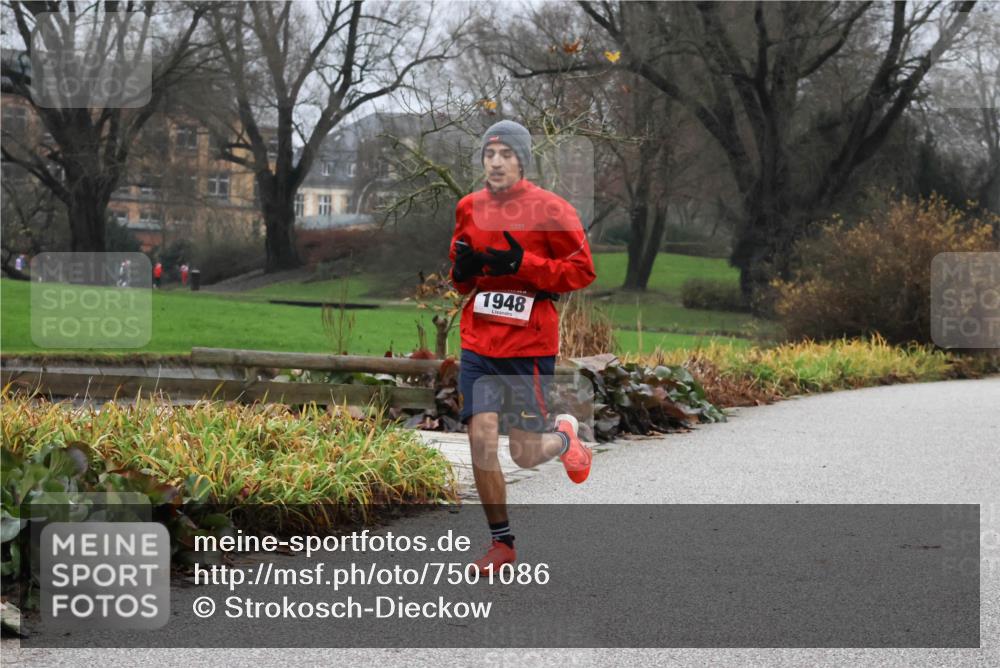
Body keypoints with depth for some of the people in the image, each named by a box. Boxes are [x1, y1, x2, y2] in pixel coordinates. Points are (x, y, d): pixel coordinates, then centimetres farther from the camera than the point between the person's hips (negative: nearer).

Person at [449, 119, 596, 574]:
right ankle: (501, 542, 9)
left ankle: (564, 437, 38)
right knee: (481, 441, -6)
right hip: (478, 344, 4)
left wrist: (522, 264, -20)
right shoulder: (469, 208, 8)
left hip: (530, 347, -4)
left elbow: (583, 270, -9)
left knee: (525, 455, 1)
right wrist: (461, 271, -3)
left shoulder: (550, 209, -7)